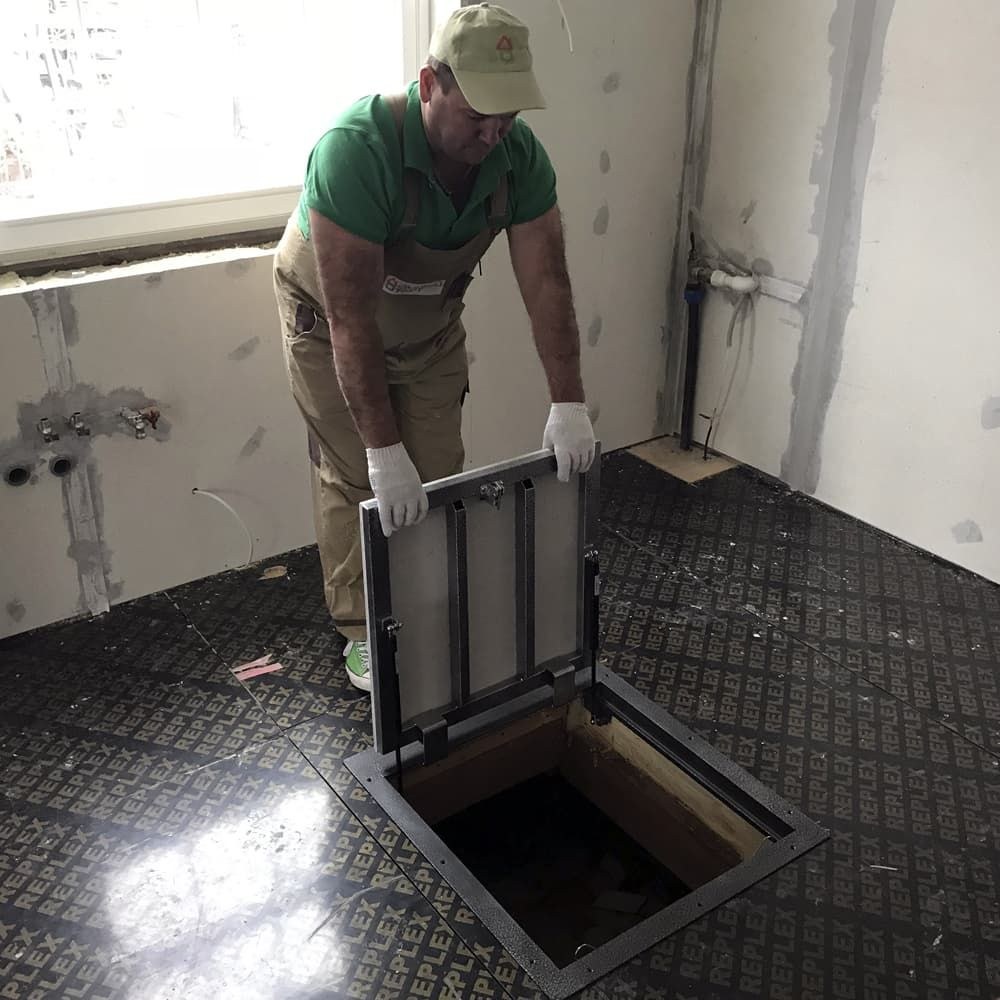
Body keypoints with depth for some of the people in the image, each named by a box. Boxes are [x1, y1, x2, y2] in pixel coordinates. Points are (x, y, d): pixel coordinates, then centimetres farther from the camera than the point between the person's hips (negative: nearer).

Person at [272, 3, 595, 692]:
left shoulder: (519, 154, -23)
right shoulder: (356, 150, -39)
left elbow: (546, 280, -19)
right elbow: (352, 318, -39)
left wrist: (569, 404, -25)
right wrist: (384, 452, -40)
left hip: (431, 322, 4)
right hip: (332, 320, -4)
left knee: (440, 474, 5)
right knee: (354, 479, -1)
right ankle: (363, 631, 17)